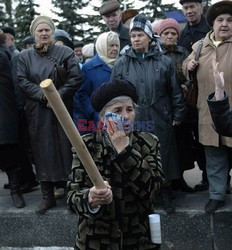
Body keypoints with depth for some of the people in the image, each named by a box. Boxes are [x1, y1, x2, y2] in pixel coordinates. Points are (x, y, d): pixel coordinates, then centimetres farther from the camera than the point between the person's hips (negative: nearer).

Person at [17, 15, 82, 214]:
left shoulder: (65, 53, 1)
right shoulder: (25, 56, 8)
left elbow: (76, 78, -6)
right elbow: (22, 81, -1)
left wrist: (58, 95, -15)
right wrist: (42, 95, -15)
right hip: (38, 114, 2)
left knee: (66, 151, 2)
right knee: (43, 153, 5)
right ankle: (48, 197, 14)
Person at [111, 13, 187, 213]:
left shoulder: (164, 62, 2)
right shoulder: (121, 64, 4)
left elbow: (175, 92, 6)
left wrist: (178, 115, 4)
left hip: (160, 122, 0)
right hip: (131, 124, 1)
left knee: (163, 159, 10)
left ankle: (167, 194, 29)